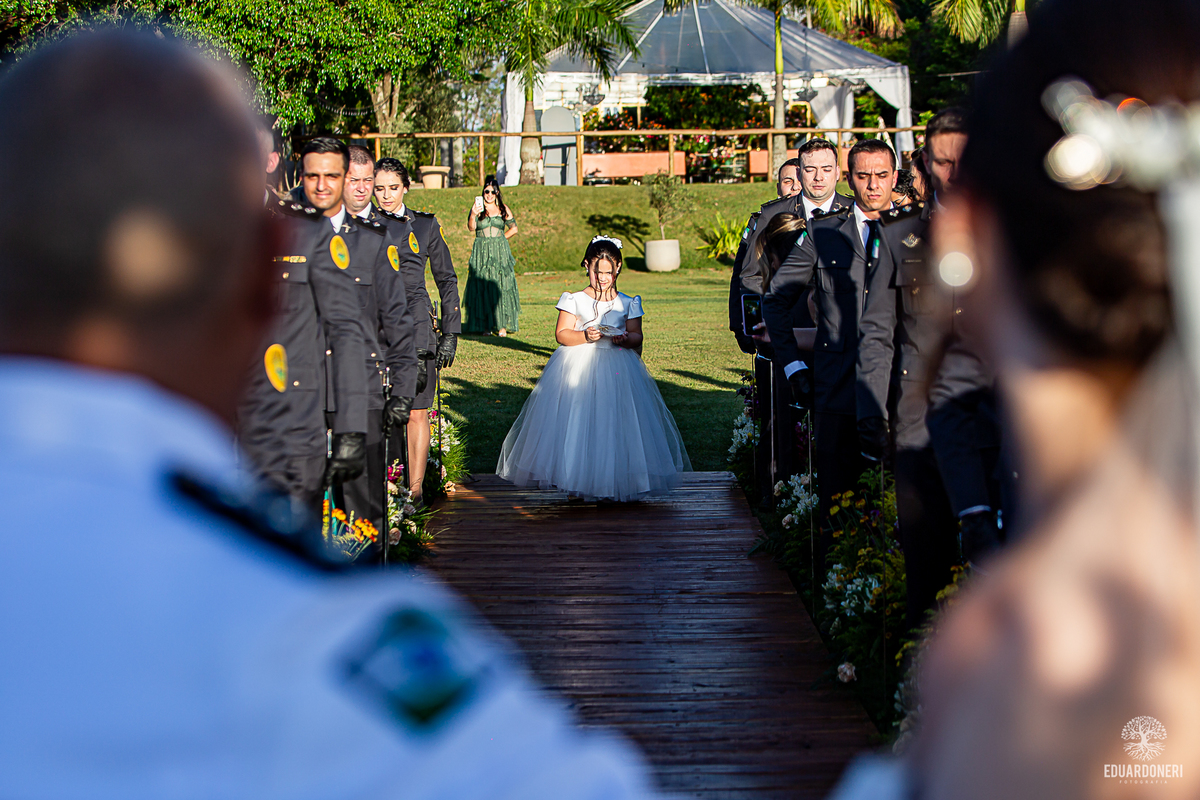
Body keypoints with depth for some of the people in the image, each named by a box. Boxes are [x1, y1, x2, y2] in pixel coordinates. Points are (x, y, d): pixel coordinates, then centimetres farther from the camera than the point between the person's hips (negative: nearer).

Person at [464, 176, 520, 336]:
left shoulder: (503, 209, 9)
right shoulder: (477, 208, 6)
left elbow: (514, 228, 13)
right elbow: (471, 227, -8)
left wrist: (500, 239, 4)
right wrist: (473, 215, -25)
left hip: (500, 252, 0)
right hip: (482, 253, 0)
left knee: (501, 286, -5)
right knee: (483, 288, -3)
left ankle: (502, 325, -4)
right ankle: (486, 325, -1)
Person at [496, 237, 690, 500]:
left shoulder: (627, 303, 8)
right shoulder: (574, 300, 4)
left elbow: (637, 337, 4)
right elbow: (562, 334, -3)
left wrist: (625, 339, -18)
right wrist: (585, 336, -20)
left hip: (617, 368, 1)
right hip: (578, 367, -1)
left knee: (617, 423, -6)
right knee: (578, 424, -6)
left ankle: (616, 480, 2)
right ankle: (577, 480, 2)